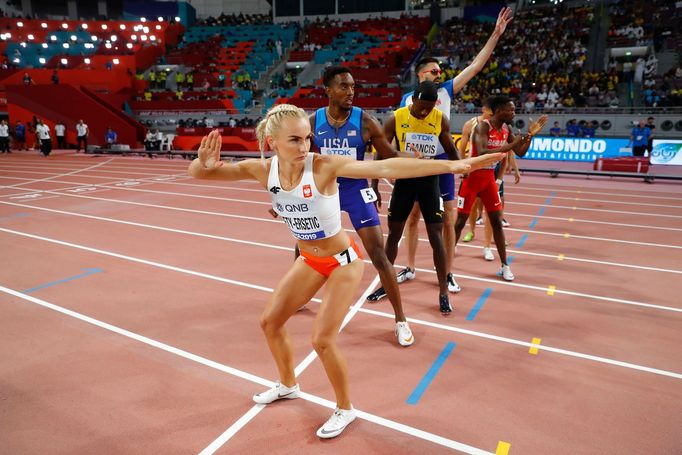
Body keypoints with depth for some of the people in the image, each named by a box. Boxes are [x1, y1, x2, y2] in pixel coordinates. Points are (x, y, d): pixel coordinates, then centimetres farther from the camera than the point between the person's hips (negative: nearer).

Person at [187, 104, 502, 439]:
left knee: (322, 340, -6)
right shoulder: (263, 170, -16)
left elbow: (384, 168, -38)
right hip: (309, 261, 6)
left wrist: (451, 165, -45)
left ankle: (345, 409, 23)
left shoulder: (324, 165, -28)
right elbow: (197, 173, -13)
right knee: (270, 321, 14)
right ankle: (288, 385, 42)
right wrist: (204, 163, -38)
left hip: (343, 261, -6)